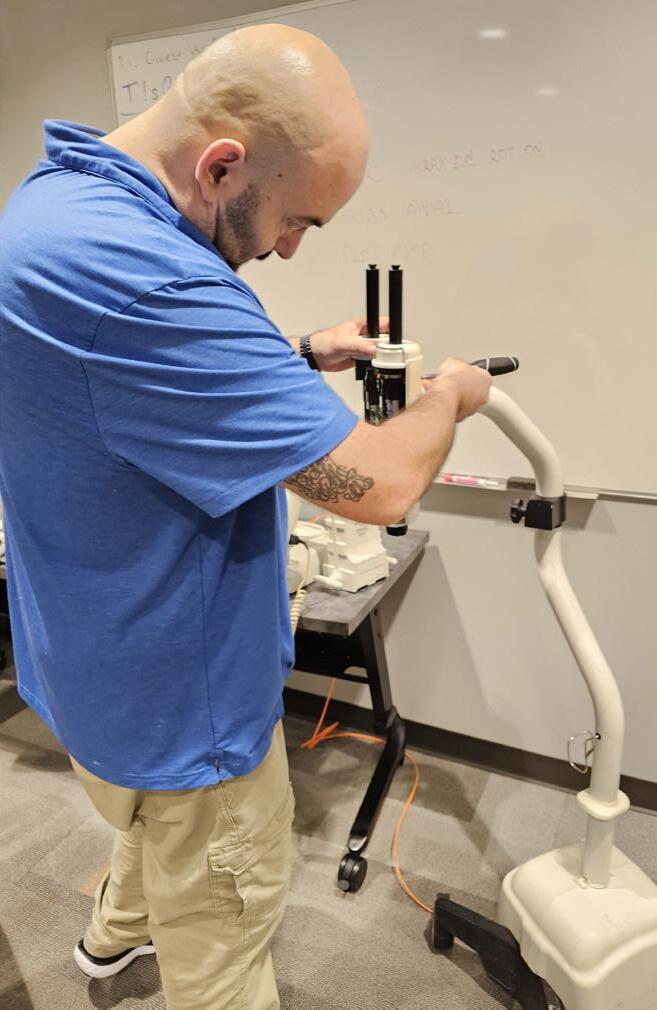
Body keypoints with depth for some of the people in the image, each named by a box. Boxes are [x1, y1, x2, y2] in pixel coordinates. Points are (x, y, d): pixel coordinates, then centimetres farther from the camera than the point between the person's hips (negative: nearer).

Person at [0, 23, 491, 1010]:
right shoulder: (124, 267, -36)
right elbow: (373, 483, -32)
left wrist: (301, 356, 4)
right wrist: (449, 395, -11)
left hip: (107, 661, 10)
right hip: (179, 699, -10)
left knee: (164, 832, 37)